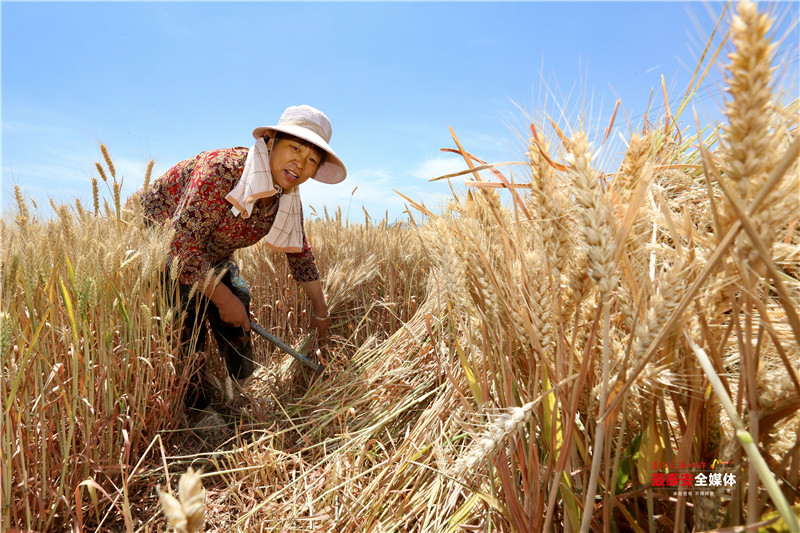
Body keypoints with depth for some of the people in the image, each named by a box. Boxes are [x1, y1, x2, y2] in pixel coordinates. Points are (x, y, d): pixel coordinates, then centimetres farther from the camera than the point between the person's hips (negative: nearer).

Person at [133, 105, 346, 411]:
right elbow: (184, 244, -36)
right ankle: (194, 414, 6)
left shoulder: (287, 200, -12)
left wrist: (320, 311, 7)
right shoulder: (221, 170, -35)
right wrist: (224, 300, -27)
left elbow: (300, 251, 2)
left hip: (210, 258, 7)